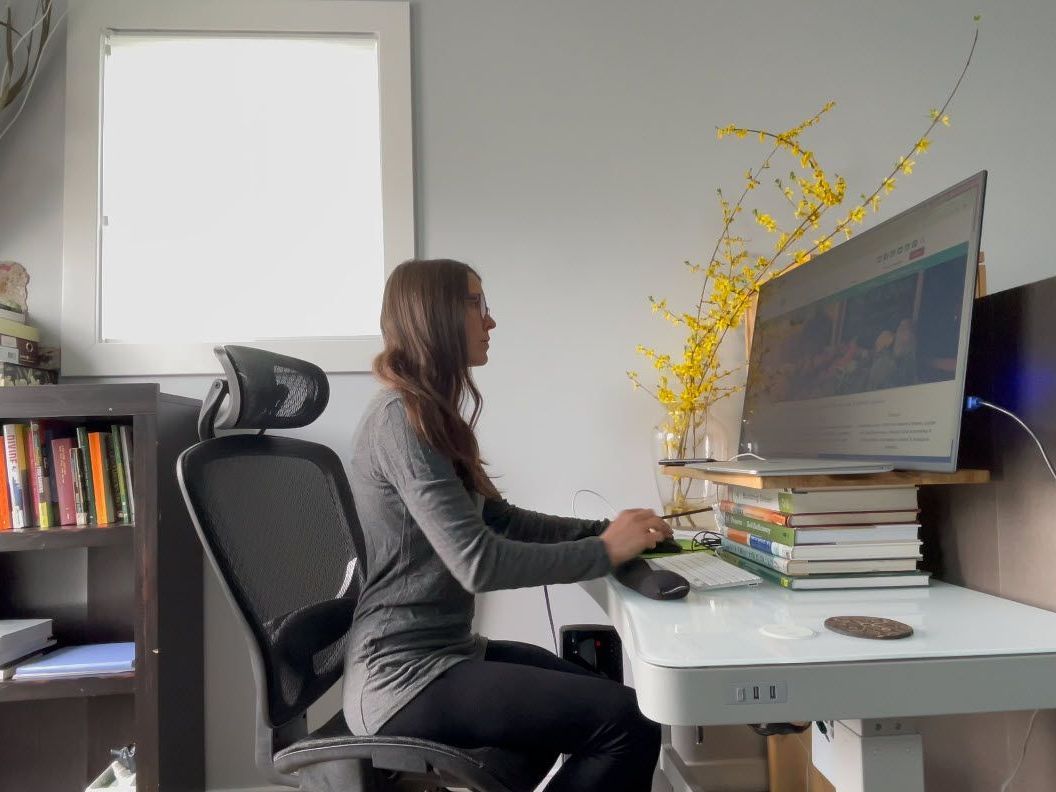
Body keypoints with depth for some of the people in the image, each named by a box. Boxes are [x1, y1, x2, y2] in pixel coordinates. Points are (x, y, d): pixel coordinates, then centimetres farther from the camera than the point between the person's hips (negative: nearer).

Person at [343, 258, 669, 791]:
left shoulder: (431, 418, 13)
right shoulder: (400, 419, -19)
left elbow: (500, 519, 14)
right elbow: (478, 562, -26)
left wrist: (604, 530, 3)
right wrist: (604, 552, -17)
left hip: (439, 653, 10)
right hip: (405, 679, -10)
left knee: (601, 699, 13)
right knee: (627, 722, -16)